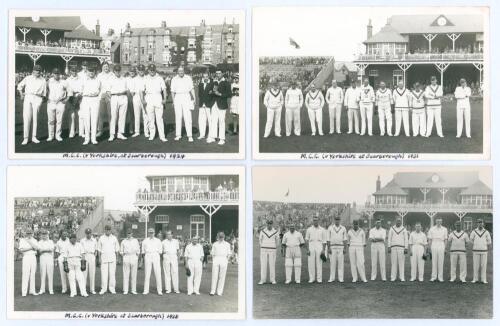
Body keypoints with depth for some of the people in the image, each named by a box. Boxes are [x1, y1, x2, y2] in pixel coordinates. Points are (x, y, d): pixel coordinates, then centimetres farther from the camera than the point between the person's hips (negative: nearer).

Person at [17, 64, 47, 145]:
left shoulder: (43, 81, 8)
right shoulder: (28, 78, 9)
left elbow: (44, 93, 11)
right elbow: (20, 86, 20)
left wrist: (41, 100, 3)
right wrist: (21, 95, 10)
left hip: (37, 98, 0)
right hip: (28, 97, 0)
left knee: (35, 118, 0)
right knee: (26, 117, -8)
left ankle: (34, 137, 8)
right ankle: (25, 138, -8)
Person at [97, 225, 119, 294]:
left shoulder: (114, 238, 8)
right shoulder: (101, 238, 5)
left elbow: (117, 249, 11)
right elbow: (99, 249, 8)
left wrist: (116, 258, 3)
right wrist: (99, 258, 0)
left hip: (112, 258, 1)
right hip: (104, 258, -1)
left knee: (112, 273, -1)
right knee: (104, 273, -4)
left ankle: (112, 288, 5)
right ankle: (103, 288, 0)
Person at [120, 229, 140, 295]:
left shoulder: (135, 241, 8)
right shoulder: (123, 241, 8)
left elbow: (138, 251, 9)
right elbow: (121, 251, 12)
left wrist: (137, 259, -1)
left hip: (134, 258, 0)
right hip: (126, 259, 0)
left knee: (134, 275, 1)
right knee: (126, 275, -3)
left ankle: (133, 290, 5)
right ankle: (125, 290, -1)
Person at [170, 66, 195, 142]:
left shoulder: (188, 78, 3)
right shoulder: (174, 79, 4)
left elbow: (192, 89, 5)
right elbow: (172, 91, 9)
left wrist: (193, 98, -2)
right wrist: (173, 101, 6)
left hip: (186, 97, -1)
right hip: (177, 97, 1)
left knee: (187, 117, -8)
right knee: (178, 117, 2)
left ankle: (190, 135, -8)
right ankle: (178, 135, 9)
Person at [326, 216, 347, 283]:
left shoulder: (343, 228, 4)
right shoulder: (330, 228, 2)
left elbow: (345, 239, 3)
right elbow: (328, 239, 0)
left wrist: (345, 249, -6)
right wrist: (328, 248, -8)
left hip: (341, 247, 0)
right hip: (332, 247, 0)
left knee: (341, 263, 0)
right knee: (332, 263, 0)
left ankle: (341, 278, 4)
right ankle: (332, 278, 7)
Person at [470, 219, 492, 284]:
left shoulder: (486, 232, 1)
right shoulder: (474, 232, 0)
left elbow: (489, 242, 7)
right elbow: (471, 241, 7)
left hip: (484, 251, 0)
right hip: (476, 251, 0)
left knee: (484, 265, 0)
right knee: (476, 265, 0)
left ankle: (483, 279, 5)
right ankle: (475, 279, 8)